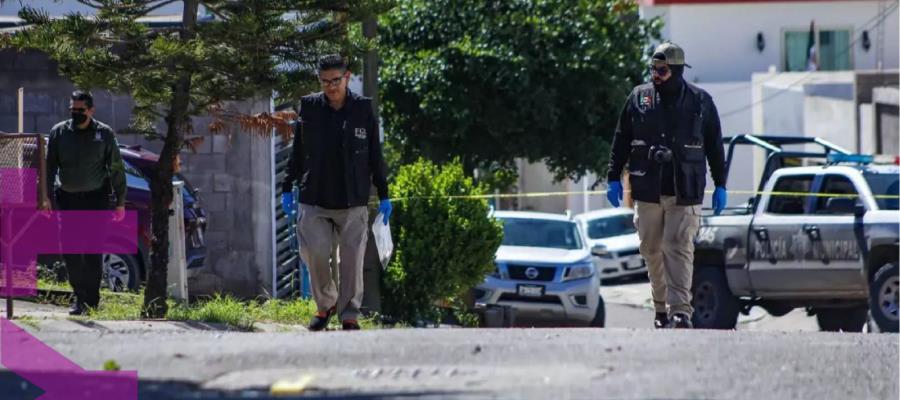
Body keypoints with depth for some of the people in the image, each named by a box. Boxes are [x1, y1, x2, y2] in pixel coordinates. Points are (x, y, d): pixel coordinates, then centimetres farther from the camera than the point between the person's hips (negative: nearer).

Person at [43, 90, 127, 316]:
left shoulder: (104, 134, 1)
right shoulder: (59, 132, 5)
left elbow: (116, 169, 5)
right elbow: (49, 167, 7)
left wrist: (120, 203, 2)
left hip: (96, 198, -2)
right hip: (68, 199, 2)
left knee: (93, 252, -4)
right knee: (70, 251, -1)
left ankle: (91, 301, 2)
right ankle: (80, 297, 10)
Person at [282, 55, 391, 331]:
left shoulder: (363, 111, 2)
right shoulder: (309, 109, 3)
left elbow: (375, 156, 6)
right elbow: (297, 153, 10)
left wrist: (383, 195, 6)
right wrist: (287, 188, 7)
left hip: (353, 202, -1)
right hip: (315, 200, 1)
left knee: (352, 259, -3)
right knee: (314, 254, -8)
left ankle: (349, 315, 7)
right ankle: (325, 305, 14)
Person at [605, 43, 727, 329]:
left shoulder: (700, 102, 5)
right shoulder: (639, 98, 8)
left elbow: (715, 147, 10)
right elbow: (621, 142, 13)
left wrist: (720, 186, 9)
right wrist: (613, 178, 8)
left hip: (684, 193, -2)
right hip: (647, 191, 2)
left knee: (679, 249, -12)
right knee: (652, 251, 6)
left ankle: (680, 310, -17)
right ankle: (661, 308, 17)